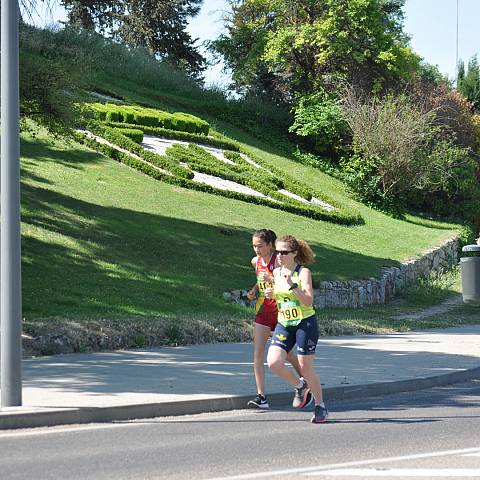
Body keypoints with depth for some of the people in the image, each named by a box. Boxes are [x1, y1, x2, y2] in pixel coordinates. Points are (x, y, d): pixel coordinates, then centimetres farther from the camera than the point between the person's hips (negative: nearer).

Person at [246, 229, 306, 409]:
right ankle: (261, 397, -7)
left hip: (280, 311, -6)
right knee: (257, 353, -7)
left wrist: (272, 280, -35)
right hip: (263, 311, 6)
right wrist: (254, 291, 10)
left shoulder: (278, 261, -14)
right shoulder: (255, 261, 6)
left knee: (287, 353, 7)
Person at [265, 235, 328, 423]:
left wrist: (292, 285, -31)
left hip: (305, 323, -5)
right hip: (283, 324, 5)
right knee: (273, 363, -13)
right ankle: (300, 385, 15)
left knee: (306, 367, -3)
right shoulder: (276, 272, 7)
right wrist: (271, 294, 2)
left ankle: (320, 406, 16)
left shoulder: (303, 272, -11)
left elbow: (308, 301, -21)